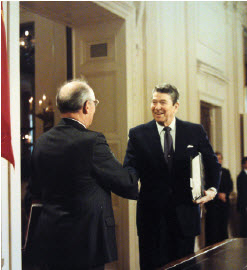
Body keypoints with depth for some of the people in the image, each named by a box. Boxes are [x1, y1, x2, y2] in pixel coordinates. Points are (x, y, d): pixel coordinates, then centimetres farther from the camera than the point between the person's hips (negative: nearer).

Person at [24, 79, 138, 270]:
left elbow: (34, 193, 12)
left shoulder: (42, 142, 3)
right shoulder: (92, 141, -18)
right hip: (86, 242, -7)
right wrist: (139, 185, 13)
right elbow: (125, 184, -8)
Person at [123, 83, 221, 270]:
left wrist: (212, 189, -4)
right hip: (152, 215, -1)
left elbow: (212, 164, 12)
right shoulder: (138, 134, 2)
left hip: (185, 215, 1)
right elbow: (131, 168, -5)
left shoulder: (196, 132, 5)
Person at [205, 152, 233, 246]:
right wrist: (218, 194, -12)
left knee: (223, 226, 5)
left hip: (224, 203, 5)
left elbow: (230, 186, 11)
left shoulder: (226, 172, 16)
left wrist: (224, 194, -7)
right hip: (212, 204, -5)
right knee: (212, 227, -7)